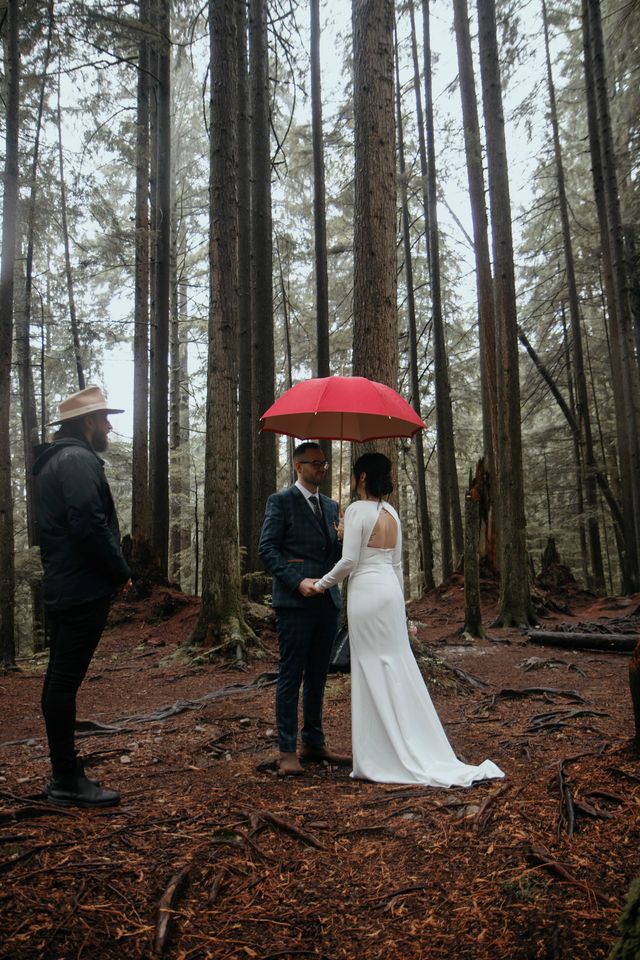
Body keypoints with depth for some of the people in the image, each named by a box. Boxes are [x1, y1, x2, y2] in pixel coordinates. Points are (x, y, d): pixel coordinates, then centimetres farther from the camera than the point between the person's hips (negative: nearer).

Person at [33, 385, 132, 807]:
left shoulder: (54, 461, 19)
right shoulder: (80, 460, -14)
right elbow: (90, 525, -24)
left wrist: (111, 571, 16)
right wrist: (121, 572, -11)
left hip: (61, 589, 11)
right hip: (84, 590, -11)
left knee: (60, 679, 14)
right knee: (66, 680, -5)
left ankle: (65, 771, 26)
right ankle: (67, 782, 5)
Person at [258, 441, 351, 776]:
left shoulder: (330, 506, 18)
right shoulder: (281, 501, -2)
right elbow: (267, 549, -9)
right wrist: (297, 582, -18)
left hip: (327, 601, 7)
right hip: (294, 601, -6)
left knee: (318, 676, 13)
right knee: (291, 675, -1)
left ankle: (313, 743, 24)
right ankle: (287, 751, 8)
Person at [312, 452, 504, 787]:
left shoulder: (357, 509, -11)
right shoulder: (391, 512, 11)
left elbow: (349, 560, -15)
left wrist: (322, 583, 0)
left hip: (366, 591, -7)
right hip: (390, 588, 7)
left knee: (372, 671, 1)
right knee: (397, 667, 13)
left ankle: (380, 758, 10)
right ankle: (418, 754, 20)